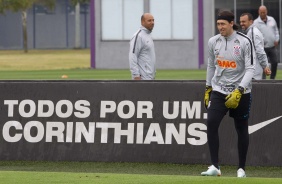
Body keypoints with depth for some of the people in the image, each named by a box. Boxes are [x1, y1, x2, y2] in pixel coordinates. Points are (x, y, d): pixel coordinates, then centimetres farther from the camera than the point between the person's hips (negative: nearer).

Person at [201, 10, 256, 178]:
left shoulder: (245, 42, -12)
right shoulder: (213, 42, 1)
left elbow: (251, 69, -15)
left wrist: (239, 91, -24)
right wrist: (208, 88, 17)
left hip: (240, 92, -3)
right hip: (219, 90, 3)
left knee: (242, 129, 5)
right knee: (211, 123, -16)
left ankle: (242, 169, 17)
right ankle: (215, 167, -14)